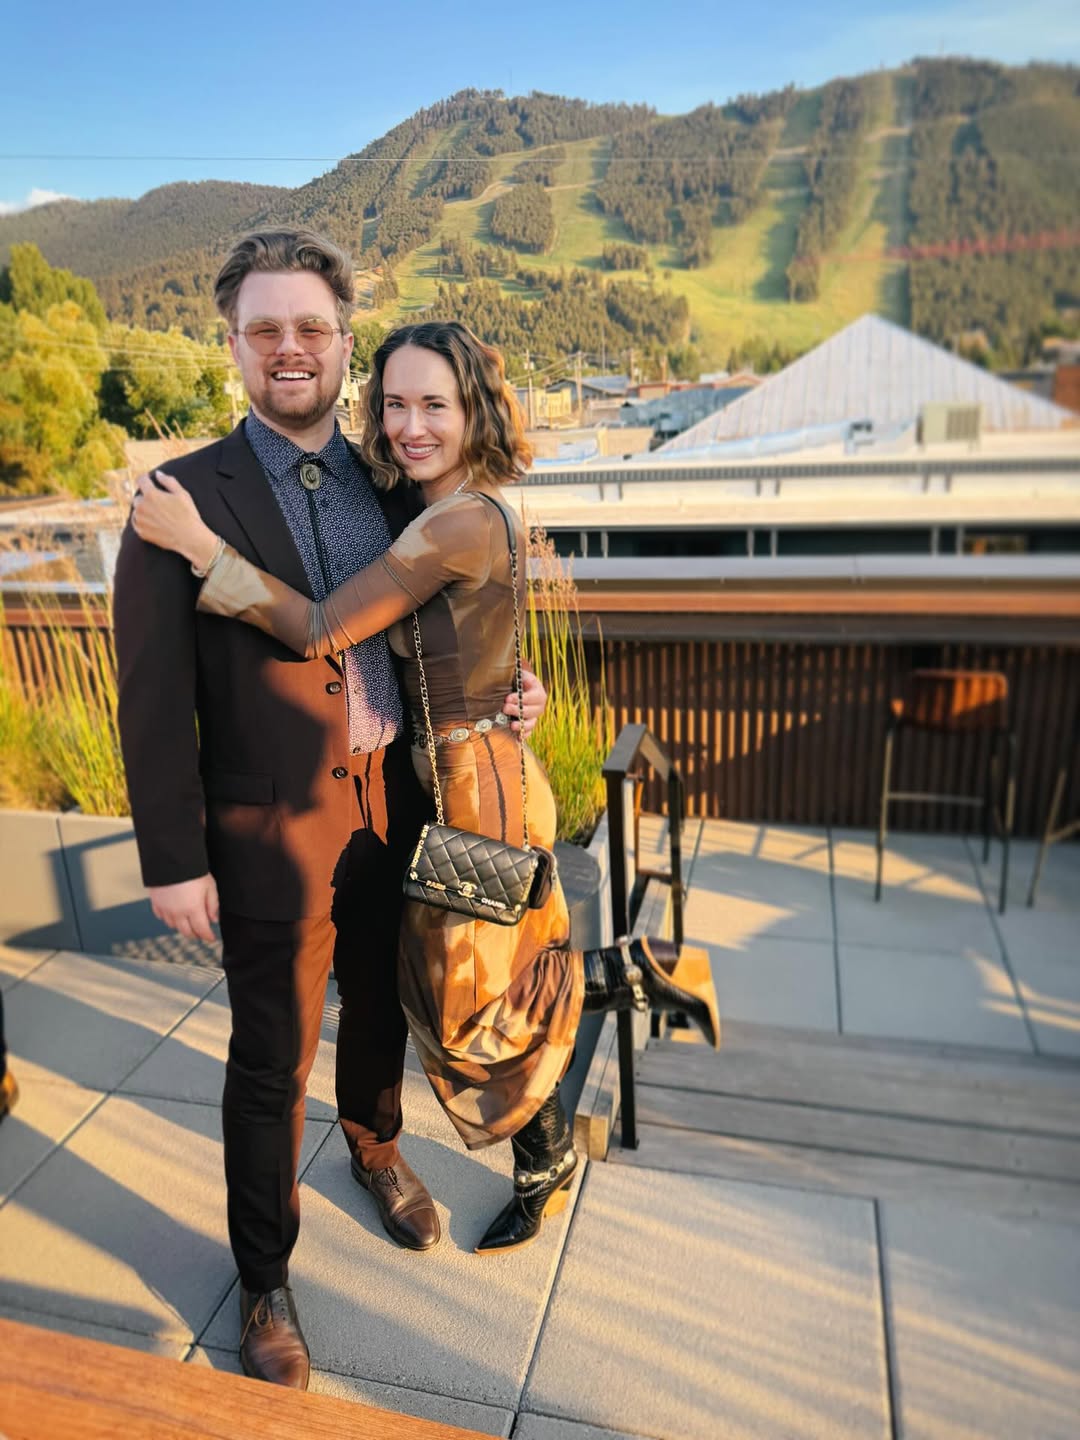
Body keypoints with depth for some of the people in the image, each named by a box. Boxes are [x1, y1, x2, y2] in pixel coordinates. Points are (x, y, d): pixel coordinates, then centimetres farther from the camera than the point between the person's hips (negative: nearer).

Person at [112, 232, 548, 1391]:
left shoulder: (387, 484, 4)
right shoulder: (185, 499, -10)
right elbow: (152, 698, -11)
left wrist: (503, 685, -4)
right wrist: (173, 859, -12)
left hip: (392, 801, 5)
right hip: (274, 825, -4)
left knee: (380, 1002, 23)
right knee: (273, 1057, 10)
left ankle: (375, 1149, 54)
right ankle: (264, 1278, 34)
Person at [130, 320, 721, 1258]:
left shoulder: (460, 522, -23)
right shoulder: (477, 512, 6)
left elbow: (321, 631, -23)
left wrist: (199, 544, -18)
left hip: (475, 783, -9)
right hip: (485, 770, 9)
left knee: (467, 1005, 8)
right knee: (501, 987, 19)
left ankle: (639, 972, 18)